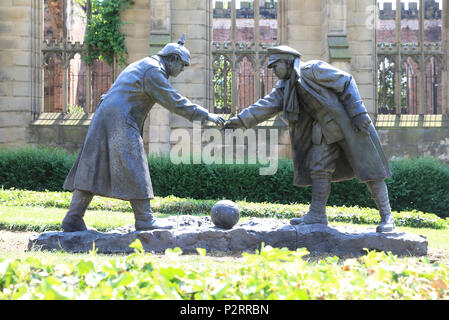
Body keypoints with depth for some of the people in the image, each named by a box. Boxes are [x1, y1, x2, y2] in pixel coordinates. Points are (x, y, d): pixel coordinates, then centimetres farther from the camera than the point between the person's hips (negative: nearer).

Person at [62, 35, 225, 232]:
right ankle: (144, 219, -2)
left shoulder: (142, 66, 25)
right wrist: (205, 115, -6)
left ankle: (73, 220, 4)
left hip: (104, 119, 10)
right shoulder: (153, 71, -8)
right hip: (120, 122, -10)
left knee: (93, 169, 6)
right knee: (134, 171, -5)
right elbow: (174, 101, -11)